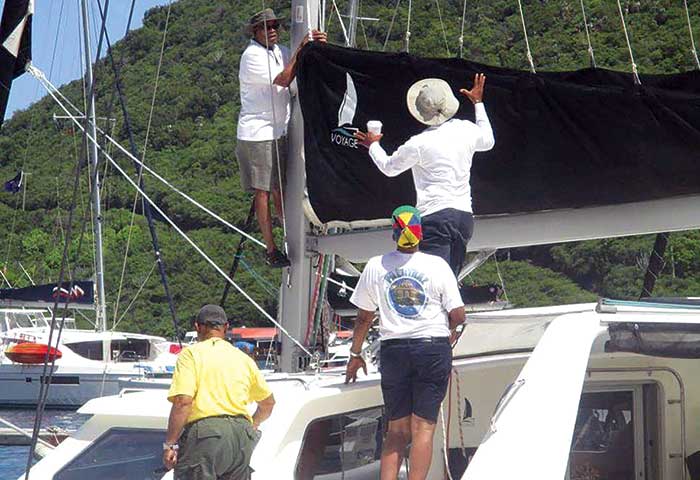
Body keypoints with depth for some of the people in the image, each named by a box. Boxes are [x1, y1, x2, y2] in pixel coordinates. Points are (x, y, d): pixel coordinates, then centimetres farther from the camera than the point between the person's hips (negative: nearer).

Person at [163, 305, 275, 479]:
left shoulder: (191, 354, 1)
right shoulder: (244, 358, 18)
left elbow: (183, 401, -13)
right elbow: (268, 402, 29)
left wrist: (169, 444, -8)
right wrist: (252, 425, 47)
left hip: (205, 433, -5)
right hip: (242, 438, 6)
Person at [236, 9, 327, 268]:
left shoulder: (279, 51, 10)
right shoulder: (252, 55, -14)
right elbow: (284, 80, -20)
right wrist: (301, 50, -17)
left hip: (279, 132, 8)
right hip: (256, 134, -8)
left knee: (279, 188, 14)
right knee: (263, 191, -3)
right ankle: (271, 250, 0)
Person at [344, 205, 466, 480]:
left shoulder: (376, 267, 1)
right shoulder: (437, 266, -4)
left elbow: (364, 317, 7)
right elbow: (458, 315, -3)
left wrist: (355, 355, 19)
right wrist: (451, 330, 20)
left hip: (393, 349, 2)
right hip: (433, 348, -2)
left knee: (397, 430, 11)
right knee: (423, 427, 0)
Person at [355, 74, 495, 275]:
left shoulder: (419, 143, -8)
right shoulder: (466, 129, 6)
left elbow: (388, 167, 11)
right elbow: (488, 142, 32)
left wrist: (373, 145, 31)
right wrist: (478, 103, 41)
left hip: (435, 215, -6)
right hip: (465, 216, 6)